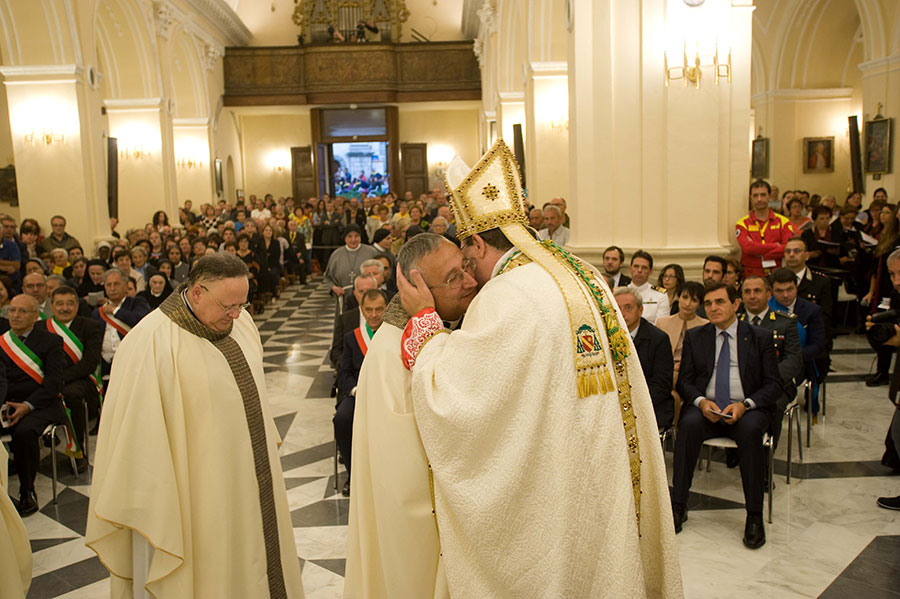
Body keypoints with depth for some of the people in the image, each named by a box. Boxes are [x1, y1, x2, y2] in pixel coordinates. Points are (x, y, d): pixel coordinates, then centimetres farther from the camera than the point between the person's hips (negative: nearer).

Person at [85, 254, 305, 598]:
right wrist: (151, 510, -16)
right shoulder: (151, 344, -21)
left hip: (251, 477, 6)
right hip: (199, 494, -6)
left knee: (254, 559, 20)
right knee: (209, 569, 11)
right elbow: (139, 432, -19)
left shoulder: (239, 322, 0)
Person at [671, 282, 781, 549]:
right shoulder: (695, 337, 11)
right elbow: (684, 381, 7)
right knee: (688, 424, -31)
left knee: (750, 429, -34)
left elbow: (773, 385, 2)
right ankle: (678, 505, -23)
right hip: (705, 407, 1)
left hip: (747, 409, -1)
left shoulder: (760, 337, 7)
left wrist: (745, 405, -17)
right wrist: (701, 401, -15)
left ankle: (754, 516, -25)